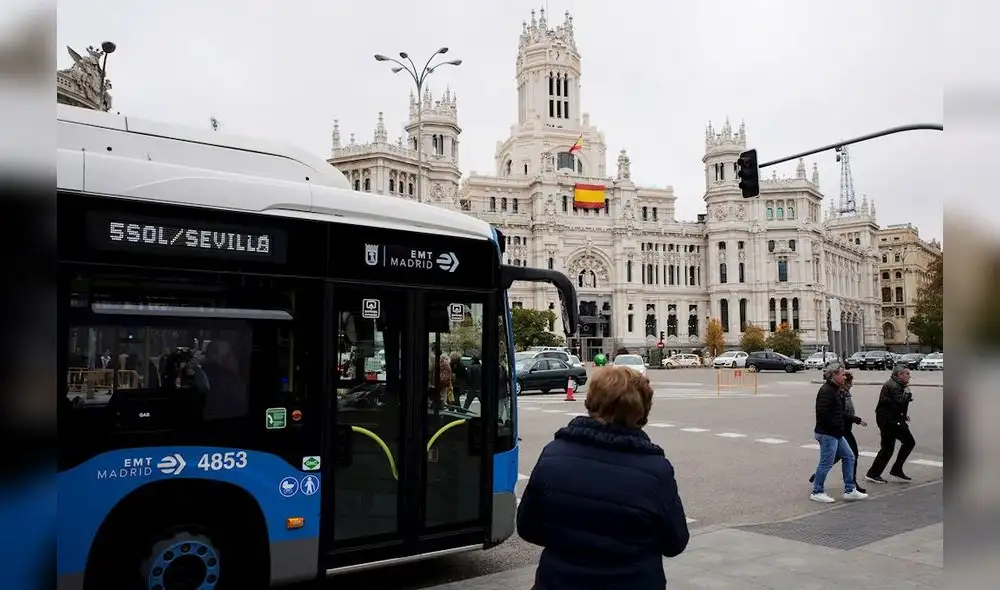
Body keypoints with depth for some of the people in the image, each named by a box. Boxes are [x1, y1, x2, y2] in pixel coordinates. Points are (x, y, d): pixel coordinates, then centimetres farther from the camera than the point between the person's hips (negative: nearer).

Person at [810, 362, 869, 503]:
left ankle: (849, 490, 21)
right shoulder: (826, 391, -19)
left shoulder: (835, 390, 15)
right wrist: (837, 427, -19)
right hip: (827, 433, -11)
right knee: (826, 463, -3)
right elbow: (822, 413, -27)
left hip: (836, 434, 11)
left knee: (849, 457, 14)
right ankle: (817, 492, 10)